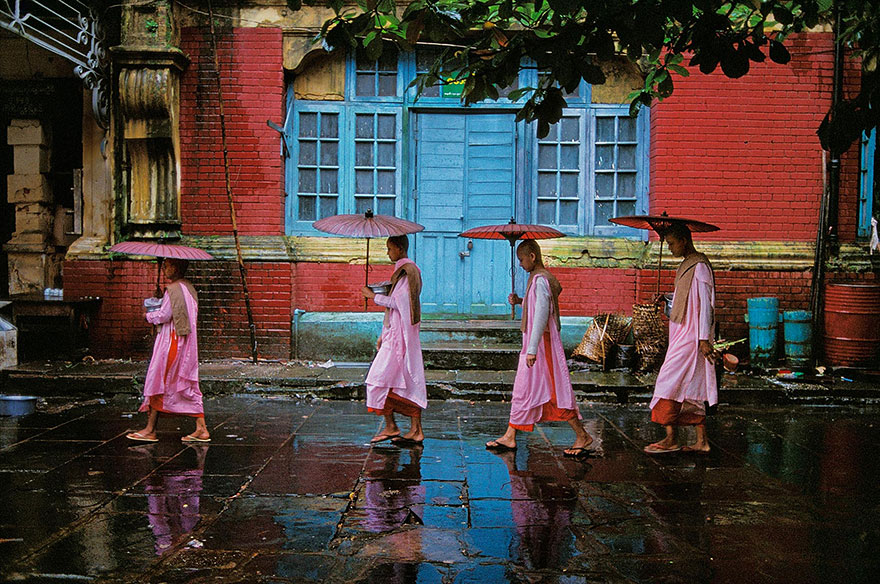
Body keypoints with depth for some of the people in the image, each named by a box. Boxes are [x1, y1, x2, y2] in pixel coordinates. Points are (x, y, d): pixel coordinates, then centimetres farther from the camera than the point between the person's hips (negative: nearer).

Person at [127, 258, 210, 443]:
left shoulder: (173, 289, -15)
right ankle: (201, 429, 6)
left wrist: (149, 316, 4)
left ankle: (150, 430, 6)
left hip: (171, 342, -9)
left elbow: (164, 315, -17)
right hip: (187, 343, 9)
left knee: (158, 382, 0)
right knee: (188, 385, 9)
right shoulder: (189, 287, 13)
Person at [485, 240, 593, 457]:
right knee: (523, 388, 12)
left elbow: (541, 315, -23)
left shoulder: (540, 279, -17)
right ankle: (509, 437, 18)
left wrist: (532, 349, -24)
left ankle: (582, 436, 5)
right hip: (534, 343, 10)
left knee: (553, 390, -4)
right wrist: (520, 301, 9)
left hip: (541, 342, -10)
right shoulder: (540, 277, 13)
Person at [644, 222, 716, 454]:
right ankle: (701, 441, 13)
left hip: (691, 336, -10)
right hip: (683, 333, 10)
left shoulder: (699, 267, -12)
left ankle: (671, 439, -6)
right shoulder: (686, 266, 17)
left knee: (669, 381, -11)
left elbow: (705, 304, -17)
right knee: (692, 387, 9)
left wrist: (703, 338, -20)